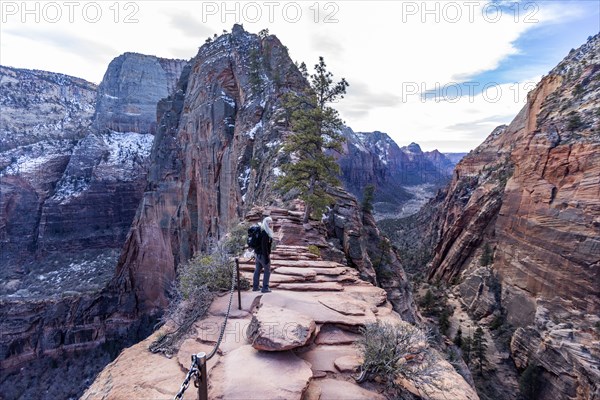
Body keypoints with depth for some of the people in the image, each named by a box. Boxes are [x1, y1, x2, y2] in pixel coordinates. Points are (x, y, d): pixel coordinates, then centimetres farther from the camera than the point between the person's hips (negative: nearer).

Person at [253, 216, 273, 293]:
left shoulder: (261, 230, 8)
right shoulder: (265, 233, -21)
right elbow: (264, 246, -25)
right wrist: (266, 257, -22)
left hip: (258, 253, 9)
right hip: (263, 254, -9)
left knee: (257, 270, 17)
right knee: (267, 271, 4)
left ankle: (255, 287, 26)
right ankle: (265, 288, 10)